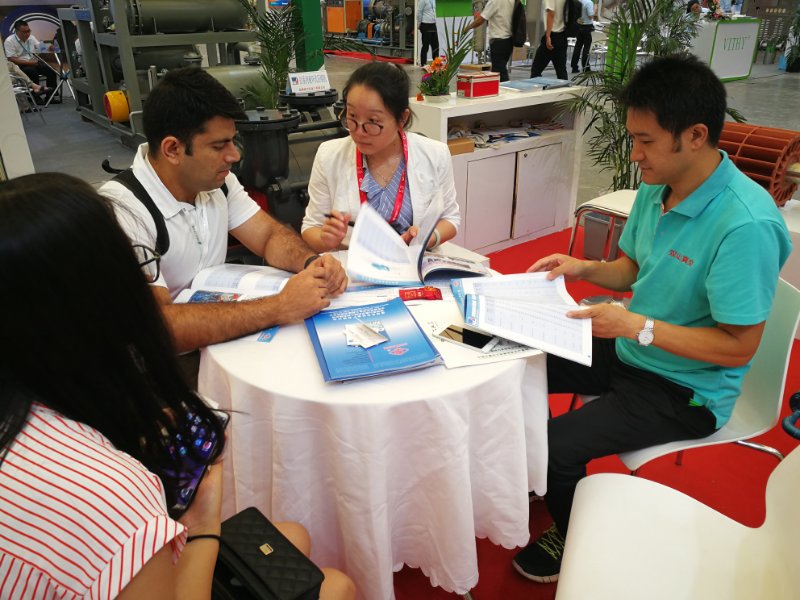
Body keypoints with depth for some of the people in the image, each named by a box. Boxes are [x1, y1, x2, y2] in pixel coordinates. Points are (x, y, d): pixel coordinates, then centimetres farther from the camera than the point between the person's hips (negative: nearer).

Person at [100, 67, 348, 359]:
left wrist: (312, 263, -21)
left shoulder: (215, 179, -3)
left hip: (219, 340, 7)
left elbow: (270, 235, 2)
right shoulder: (122, 212, -26)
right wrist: (280, 307, -34)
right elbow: (155, 327, -33)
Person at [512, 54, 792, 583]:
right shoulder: (656, 188, -5)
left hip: (684, 389, -8)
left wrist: (638, 326, -28)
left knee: (555, 446, -18)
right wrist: (584, 268, -8)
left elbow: (738, 347, -24)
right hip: (629, 350, 8)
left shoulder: (746, 226, -30)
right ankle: (543, 479, 35)